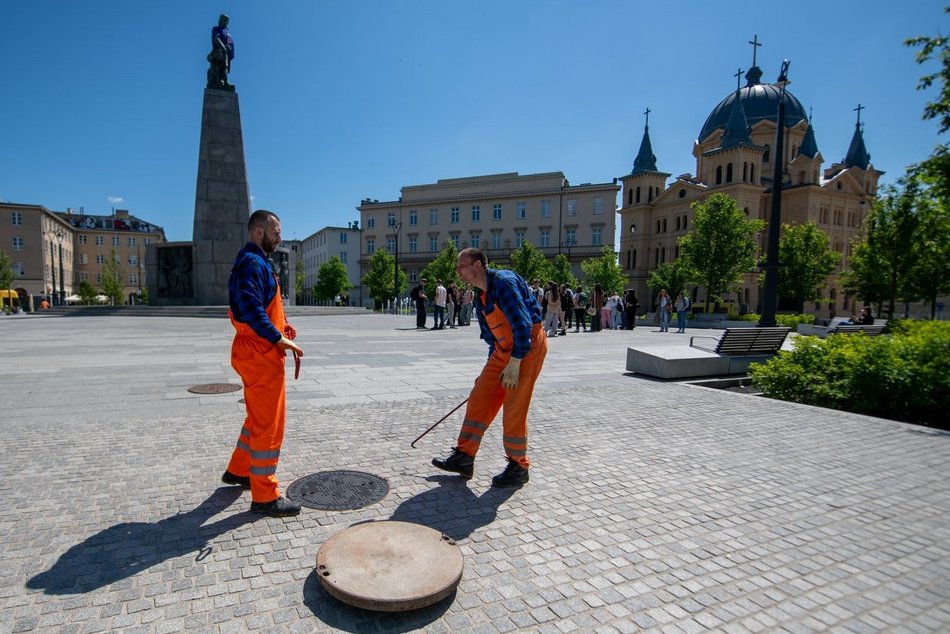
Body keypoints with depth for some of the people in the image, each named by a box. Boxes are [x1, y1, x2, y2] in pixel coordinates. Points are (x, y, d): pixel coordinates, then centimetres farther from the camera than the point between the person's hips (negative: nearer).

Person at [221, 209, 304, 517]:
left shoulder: (256, 262, 17)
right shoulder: (252, 263, -16)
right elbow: (250, 309, -26)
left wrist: (279, 324, 8)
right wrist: (280, 339, -23)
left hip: (258, 353, 11)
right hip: (261, 354, -11)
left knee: (258, 417, 24)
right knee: (269, 424, -2)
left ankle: (238, 470, 41)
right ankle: (265, 497, 9)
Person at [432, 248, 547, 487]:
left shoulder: (504, 281, -17)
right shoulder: (481, 295, 11)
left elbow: (523, 325, -23)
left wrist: (514, 364, -22)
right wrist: (491, 367, 21)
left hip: (528, 346, -9)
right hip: (503, 348, 9)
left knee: (514, 408, -4)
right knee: (479, 398, 5)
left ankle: (518, 467, 14)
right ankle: (464, 458, 15)